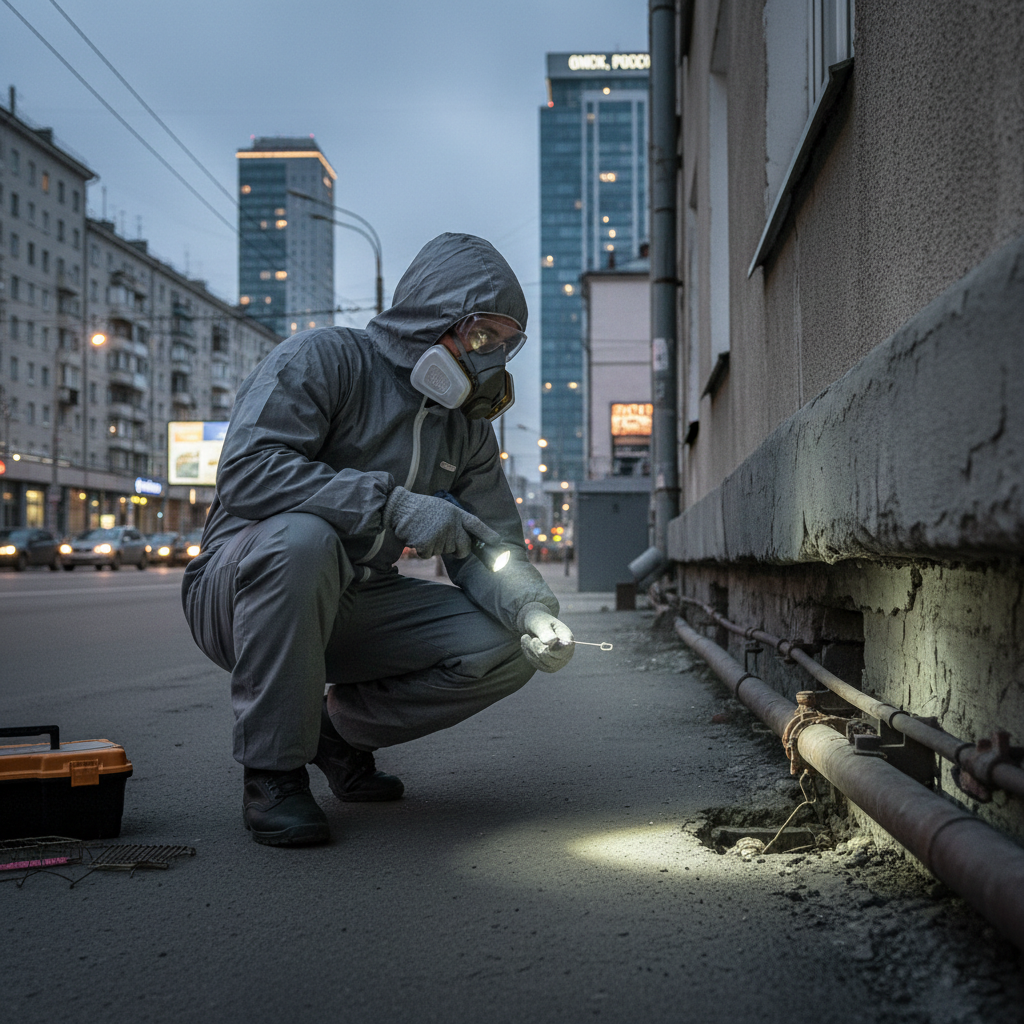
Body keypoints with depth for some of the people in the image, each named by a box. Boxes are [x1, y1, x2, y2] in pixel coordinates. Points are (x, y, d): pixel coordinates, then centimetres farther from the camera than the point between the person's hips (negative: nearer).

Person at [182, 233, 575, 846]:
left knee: (508, 648, -11)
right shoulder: (324, 358, -13)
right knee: (302, 537, -40)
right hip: (242, 589, -6)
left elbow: (488, 548, 4)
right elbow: (245, 471, -28)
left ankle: (341, 725, 10)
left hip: (355, 610, 6)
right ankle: (272, 769, -22)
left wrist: (534, 609, -19)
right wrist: (394, 506, -33)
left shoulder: (468, 430, 9)